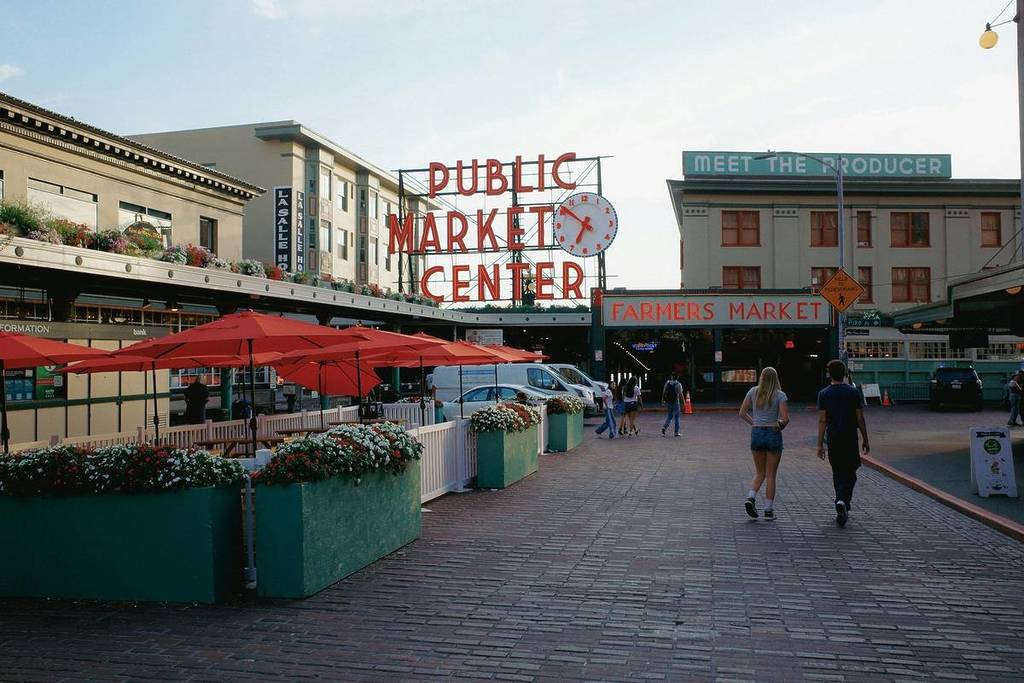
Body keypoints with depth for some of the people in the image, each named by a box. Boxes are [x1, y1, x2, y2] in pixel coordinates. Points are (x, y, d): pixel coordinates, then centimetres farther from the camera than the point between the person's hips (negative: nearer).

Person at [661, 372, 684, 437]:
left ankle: (664, 426, -5)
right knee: (676, 417, 5)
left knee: (669, 416, 17)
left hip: (668, 402, 4)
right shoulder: (678, 384, -9)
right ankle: (676, 432, 8)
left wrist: (663, 400, 15)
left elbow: (664, 392, 8)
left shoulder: (667, 383, 5)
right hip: (675, 402, -4)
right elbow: (680, 394, -12)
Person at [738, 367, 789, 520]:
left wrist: (754, 423, 10)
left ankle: (750, 498, -6)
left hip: (756, 433, 3)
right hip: (773, 434, -3)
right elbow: (785, 419, -12)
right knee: (771, 475, 6)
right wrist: (780, 426, 8)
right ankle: (768, 510, 9)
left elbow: (742, 413, 1)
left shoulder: (753, 391, 2)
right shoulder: (780, 395, -6)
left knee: (760, 473, 16)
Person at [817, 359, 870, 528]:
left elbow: (822, 421, -7)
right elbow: (860, 419, 0)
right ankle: (842, 501, -20)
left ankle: (843, 508, 19)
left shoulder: (824, 394, -3)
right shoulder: (853, 392, -2)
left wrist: (820, 444, -5)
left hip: (833, 438, 1)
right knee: (850, 473, 3)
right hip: (850, 438, -1)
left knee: (837, 473, 13)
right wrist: (865, 440, 10)